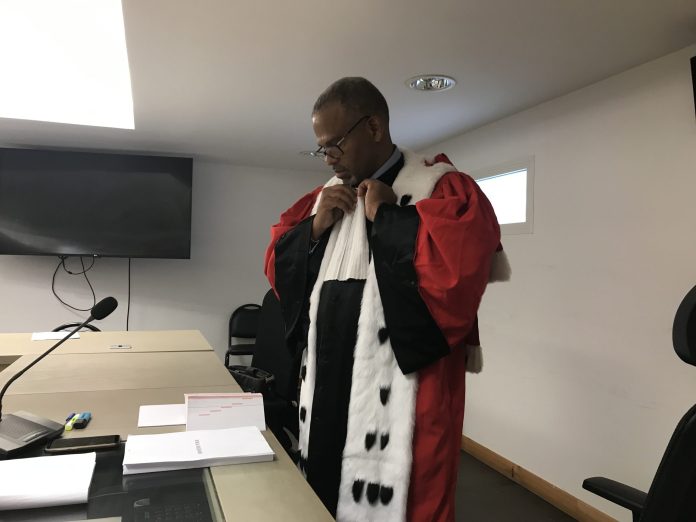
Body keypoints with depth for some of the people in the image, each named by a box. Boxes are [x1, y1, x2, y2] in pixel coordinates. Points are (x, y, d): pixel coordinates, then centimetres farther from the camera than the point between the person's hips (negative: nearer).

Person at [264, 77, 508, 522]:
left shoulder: (442, 188, -9)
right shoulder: (328, 196, 13)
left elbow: (459, 267, -26)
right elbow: (278, 265, 15)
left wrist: (386, 216, -16)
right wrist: (315, 228, -3)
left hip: (402, 397, -6)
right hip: (328, 389, 7)